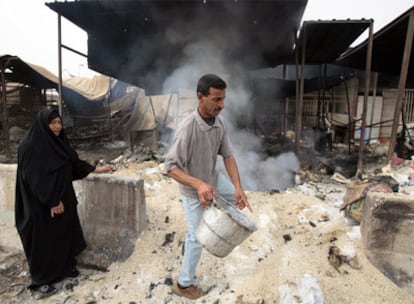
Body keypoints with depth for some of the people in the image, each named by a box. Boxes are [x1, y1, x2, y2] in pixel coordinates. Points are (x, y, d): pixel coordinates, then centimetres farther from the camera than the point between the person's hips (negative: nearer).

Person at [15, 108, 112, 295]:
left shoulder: (59, 142, 5)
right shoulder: (30, 146, -18)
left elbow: (74, 162, 15)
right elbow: (33, 177, -21)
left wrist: (96, 170, 17)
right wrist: (51, 202, -22)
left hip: (63, 199, 8)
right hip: (41, 205, -7)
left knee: (65, 234, 16)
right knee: (44, 240, 5)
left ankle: (66, 266, 34)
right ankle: (41, 279, 22)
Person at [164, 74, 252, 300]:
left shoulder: (220, 124, -11)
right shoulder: (187, 128, -33)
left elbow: (228, 156, -6)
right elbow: (170, 166, -31)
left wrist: (238, 187, -17)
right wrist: (198, 184, -44)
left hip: (213, 180, 7)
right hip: (193, 190, -7)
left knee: (238, 197, 22)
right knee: (198, 237, 4)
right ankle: (184, 284, 28)